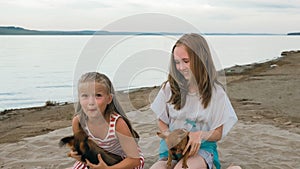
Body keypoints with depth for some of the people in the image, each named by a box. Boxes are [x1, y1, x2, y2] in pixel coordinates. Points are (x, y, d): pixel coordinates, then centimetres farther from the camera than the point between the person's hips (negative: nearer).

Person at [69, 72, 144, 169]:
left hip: (125, 160, -4)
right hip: (100, 159, 4)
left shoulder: (118, 123, -33)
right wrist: (78, 154, -27)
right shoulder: (77, 121, -22)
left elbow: (135, 159, -28)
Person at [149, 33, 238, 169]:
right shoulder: (169, 87, 2)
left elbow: (218, 133, 3)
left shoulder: (216, 92, -2)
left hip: (202, 148, -2)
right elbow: (162, 122, 12)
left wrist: (201, 135, -19)